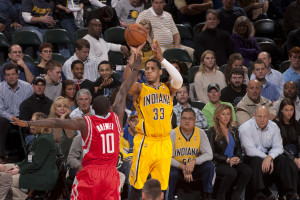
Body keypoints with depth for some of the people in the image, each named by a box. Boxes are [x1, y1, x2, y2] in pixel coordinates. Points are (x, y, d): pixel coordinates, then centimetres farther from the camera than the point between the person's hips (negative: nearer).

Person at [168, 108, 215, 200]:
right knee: (171, 173, -35)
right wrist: (183, 168, -27)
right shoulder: (173, 134, -11)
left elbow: (209, 155, -9)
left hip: (194, 168, 3)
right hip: (177, 168, -3)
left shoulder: (200, 133, -5)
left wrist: (194, 161, -26)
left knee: (209, 166, -22)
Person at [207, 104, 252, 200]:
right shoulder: (212, 132, -1)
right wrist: (227, 159, -15)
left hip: (233, 162, 5)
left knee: (248, 170, -26)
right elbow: (212, 153, -5)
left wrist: (238, 158, -5)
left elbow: (239, 149, 19)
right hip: (218, 163, -5)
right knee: (232, 173, -36)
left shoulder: (234, 130, 17)